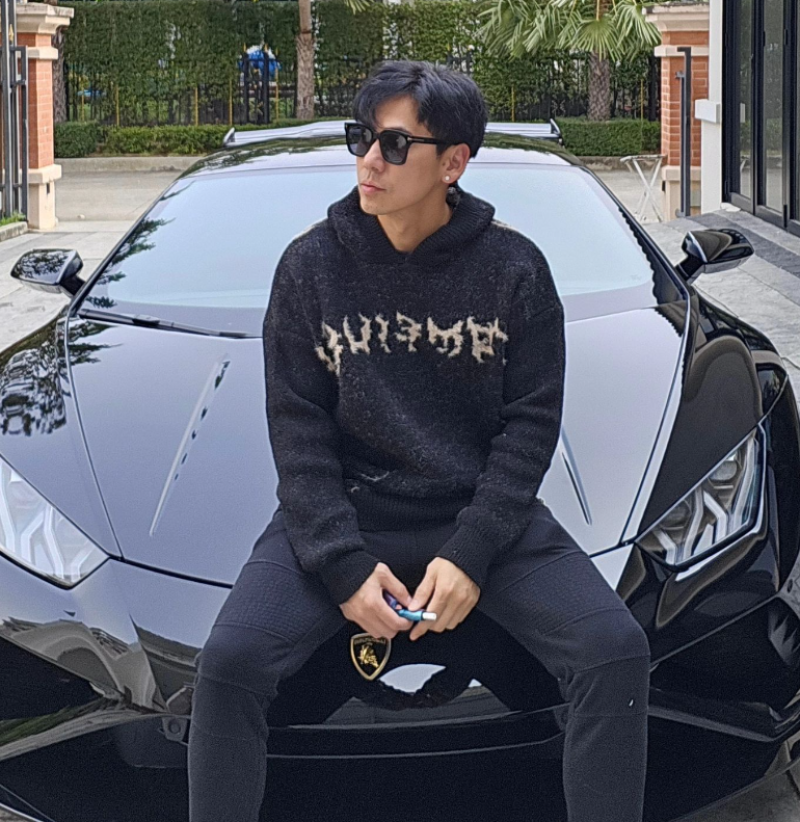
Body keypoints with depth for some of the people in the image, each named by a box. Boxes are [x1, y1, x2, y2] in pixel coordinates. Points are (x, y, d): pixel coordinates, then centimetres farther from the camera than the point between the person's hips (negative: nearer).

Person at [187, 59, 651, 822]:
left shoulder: (513, 266, -4)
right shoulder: (310, 264, -3)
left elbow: (531, 423, -4)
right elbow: (297, 429, -5)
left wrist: (472, 552, -17)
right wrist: (344, 564, -16)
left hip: (483, 513, 0)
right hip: (343, 514, 0)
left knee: (617, 653, -19)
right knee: (228, 663, -22)